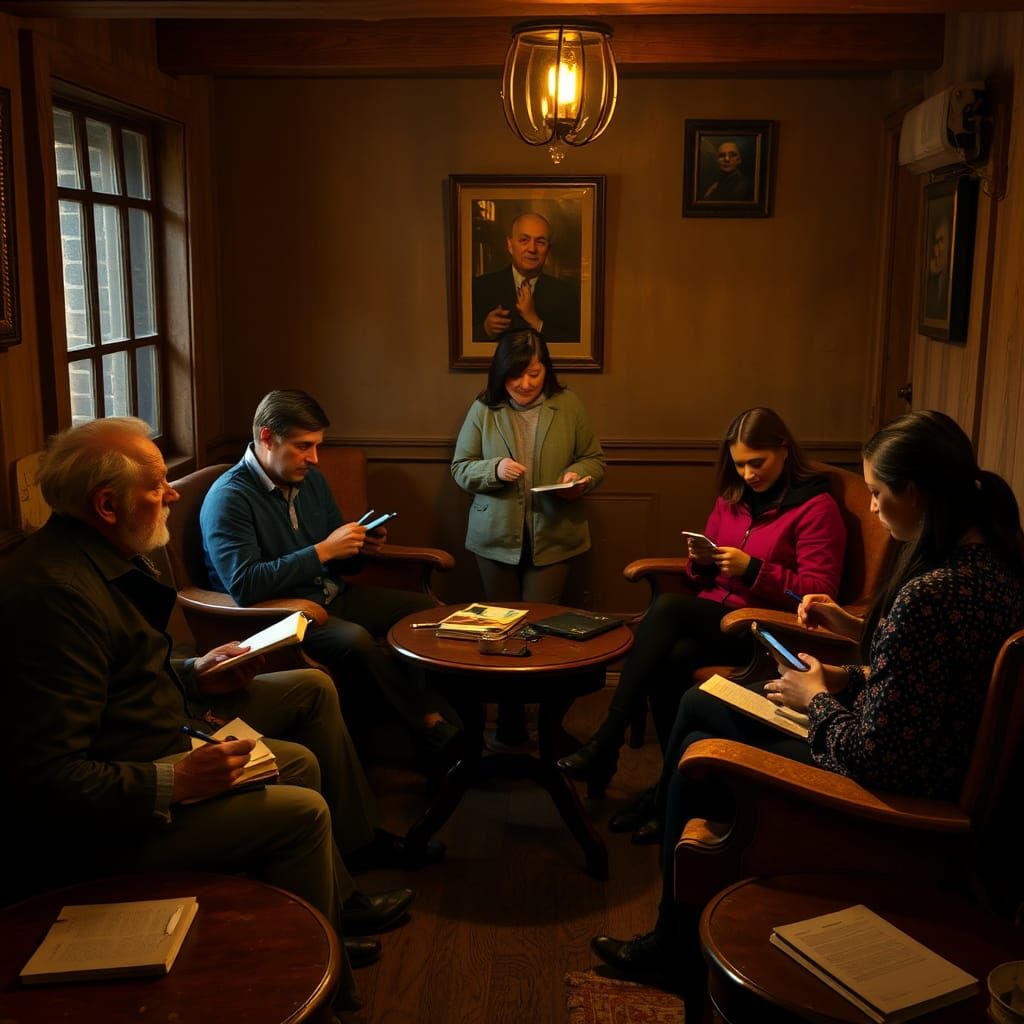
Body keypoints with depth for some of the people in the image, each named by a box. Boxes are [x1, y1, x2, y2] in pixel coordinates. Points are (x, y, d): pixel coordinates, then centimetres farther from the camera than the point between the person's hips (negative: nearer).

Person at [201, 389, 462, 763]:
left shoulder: (311, 479, 9)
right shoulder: (229, 498, -16)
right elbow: (244, 585, -28)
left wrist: (360, 548, -6)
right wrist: (322, 551, -25)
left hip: (330, 596, 9)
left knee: (426, 607, -3)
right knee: (356, 639, -33)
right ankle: (438, 731, -16)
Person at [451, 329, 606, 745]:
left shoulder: (568, 406, -2)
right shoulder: (483, 410, -2)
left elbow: (594, 459, 6)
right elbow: (460, 468, 2)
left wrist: (579, 475, -16)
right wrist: (494, 469, -17)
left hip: (553, 537, -1)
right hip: (496, 537, 1)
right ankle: (509, 716, 24)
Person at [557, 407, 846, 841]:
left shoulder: (816, 507, -4)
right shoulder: (732, 497, 16)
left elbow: (820, 590, -10)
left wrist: (751, 569, -18)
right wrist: (701, 560, -2)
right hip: (714, 614, 6)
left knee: (667, 607, -30)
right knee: (669, 660, -30)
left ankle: (605, 745, -26)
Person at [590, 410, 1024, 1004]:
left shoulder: (928, 595, -34)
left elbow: (874, 754, -30)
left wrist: (817, 698, -12)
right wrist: (857, 629, 3)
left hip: (896, 793, -9)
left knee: (696, 757, 10)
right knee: (697, 705, 16)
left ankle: (675, 941, 35)